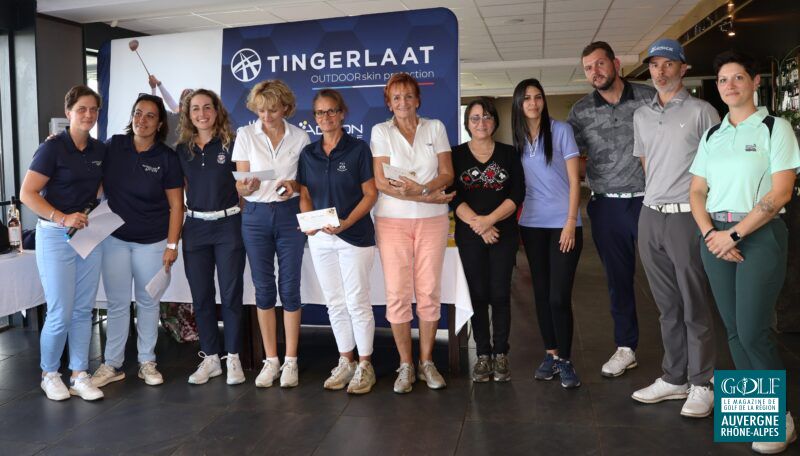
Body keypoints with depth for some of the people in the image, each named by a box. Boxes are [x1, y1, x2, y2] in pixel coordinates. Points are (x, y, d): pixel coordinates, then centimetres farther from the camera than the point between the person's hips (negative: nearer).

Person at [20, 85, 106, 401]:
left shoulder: (100, 150, 7)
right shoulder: (53, 147, -9)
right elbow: (27, 193, -12)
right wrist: (62, 218, -22)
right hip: (55, 235, -5)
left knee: (83, 311, 8)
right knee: (61, 313, -3)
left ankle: (79, 375, 17)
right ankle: (49, 374, 19)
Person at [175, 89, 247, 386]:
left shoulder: (231, 145, -1)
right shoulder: (182, 150, 8)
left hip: (228, 225, -3)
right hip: (195, 227, 4)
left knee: (230, 293, 1)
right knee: (201, 295, 8)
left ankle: (232, 358, 13)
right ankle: (210, 358, 20)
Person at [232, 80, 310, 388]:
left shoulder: (299, 137, 3)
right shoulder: (245, 135, 3)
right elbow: (240, 187, 1)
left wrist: (294, 185, -14)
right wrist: (247, 187, -22)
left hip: (290, 214, -1)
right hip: (256, 215, 1)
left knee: (289, 287, -1)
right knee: (263, 288, 5)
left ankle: (290, 361, 11)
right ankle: (270, 361, 16)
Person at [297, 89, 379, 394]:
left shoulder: (358, 149, -3)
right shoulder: (308, 154, 10)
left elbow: (370, 194, -6)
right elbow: (305, 195, 13)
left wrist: (346, 222, -19)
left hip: (355, 236, -4)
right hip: (320, 238, 5)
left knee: (357, 302, -2)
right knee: (335, 303, 11)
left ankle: (365, 365, 11)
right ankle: (346, 361, 23)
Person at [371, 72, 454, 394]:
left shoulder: (435, 128, 10)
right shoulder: (380, 131, 5)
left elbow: (447, 174, 3)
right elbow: (381, 182, -5)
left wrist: (420, 188, -17)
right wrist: (427, 196, -13)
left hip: (432, 220, 1)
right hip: (392, 220, -1)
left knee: (429, 292, 2)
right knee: (397, 294, -3)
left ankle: (427, 363, 15)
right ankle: (406, 366, 9)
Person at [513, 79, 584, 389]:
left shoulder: (561, 131, -3)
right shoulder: (517, 139, 8)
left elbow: (574, 179, -6)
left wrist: (571, 222, -12)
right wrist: (516, 220, 6)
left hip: (563, 223, -4)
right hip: (532, 225, 4)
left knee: (559, 296, -7)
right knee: (541, 293, 8)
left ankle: (565, 360, 5)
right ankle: (550, 354, 20)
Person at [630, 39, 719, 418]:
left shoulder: (701, 112, -1)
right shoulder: (641, 116, 15)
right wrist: (657, 197, 15)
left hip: (687, 216, -5)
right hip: (650, 217, 5)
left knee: (695, 307, 1)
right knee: (668, 306, 12)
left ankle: (702, 383, 13)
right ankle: (674, 378, 23)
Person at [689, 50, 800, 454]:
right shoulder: (711, 136, 12)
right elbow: (697, 192, 11)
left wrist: (734, 234, -15)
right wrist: (710, 233, -6)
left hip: (760, 235, -5)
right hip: (716, 236, 5)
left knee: (752, 331, -8)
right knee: (733, 329, 8)